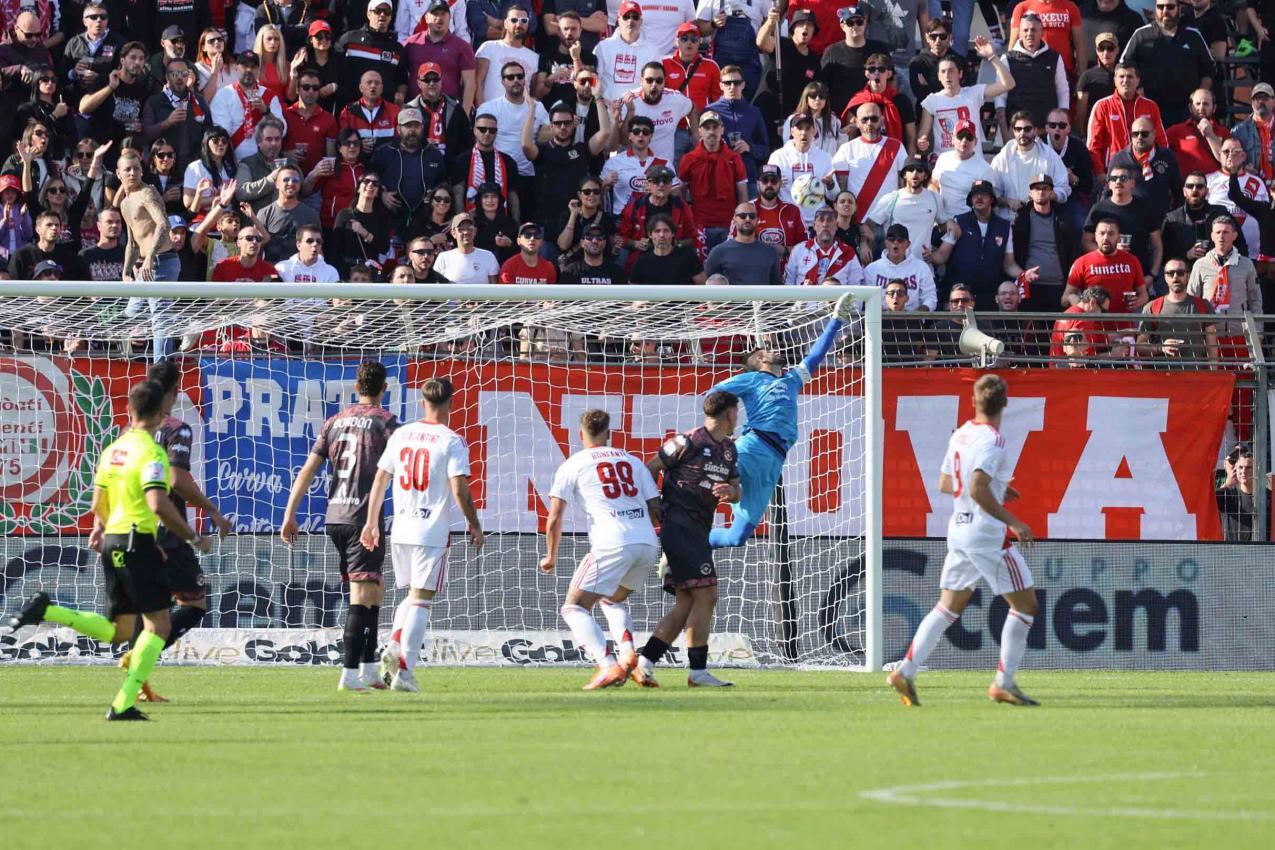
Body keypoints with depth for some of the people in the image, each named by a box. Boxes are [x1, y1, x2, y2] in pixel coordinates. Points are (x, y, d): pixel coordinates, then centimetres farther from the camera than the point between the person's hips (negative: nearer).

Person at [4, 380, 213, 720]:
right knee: (158, 625, -3)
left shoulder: (112, 450, 12)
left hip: (112, 542, 8)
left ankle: (46, 611, 1)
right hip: (139, 542, -8)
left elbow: (99, 504, 20)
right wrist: (193, 539, -14)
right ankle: (123, 704, -11)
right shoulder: (151, 453, -12)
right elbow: (159, 505, -23)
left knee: (117, 631, 16)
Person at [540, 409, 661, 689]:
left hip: (612, 545, -5)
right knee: (612, 600, 28)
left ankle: (608, 666, -19)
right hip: (648, 544, 5)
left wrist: (551, 557, 22)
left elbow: (554, 519, 7)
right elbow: (656, 512, 19)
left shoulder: (572, 466, 10)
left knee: (574, 607, 2)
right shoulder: (632, 462, 22)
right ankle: (627, 652, 1)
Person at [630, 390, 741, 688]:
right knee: (705, 596, -13)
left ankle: (643, 663, 5)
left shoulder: (729, 449, 17)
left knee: (686, 604, 5)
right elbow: (649, 471, -3)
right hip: (679, 525, -9)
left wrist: (730, 491, -4)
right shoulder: (688, 442, -8)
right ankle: (698, 672, -10)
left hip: (699, 530, 9)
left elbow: (738, 493, 20)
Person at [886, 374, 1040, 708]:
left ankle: (905, 671, -1)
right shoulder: (991, 439, -16)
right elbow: (978, 491, -26)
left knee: (948, 608, 11)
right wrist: (1013, 522, -21)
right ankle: (1003, 683, 1)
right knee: (1026, 604, 3)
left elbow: (945, 484, 18)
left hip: (959, 529, 8)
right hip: (989, 534, -8)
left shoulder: (961, 434, 9)